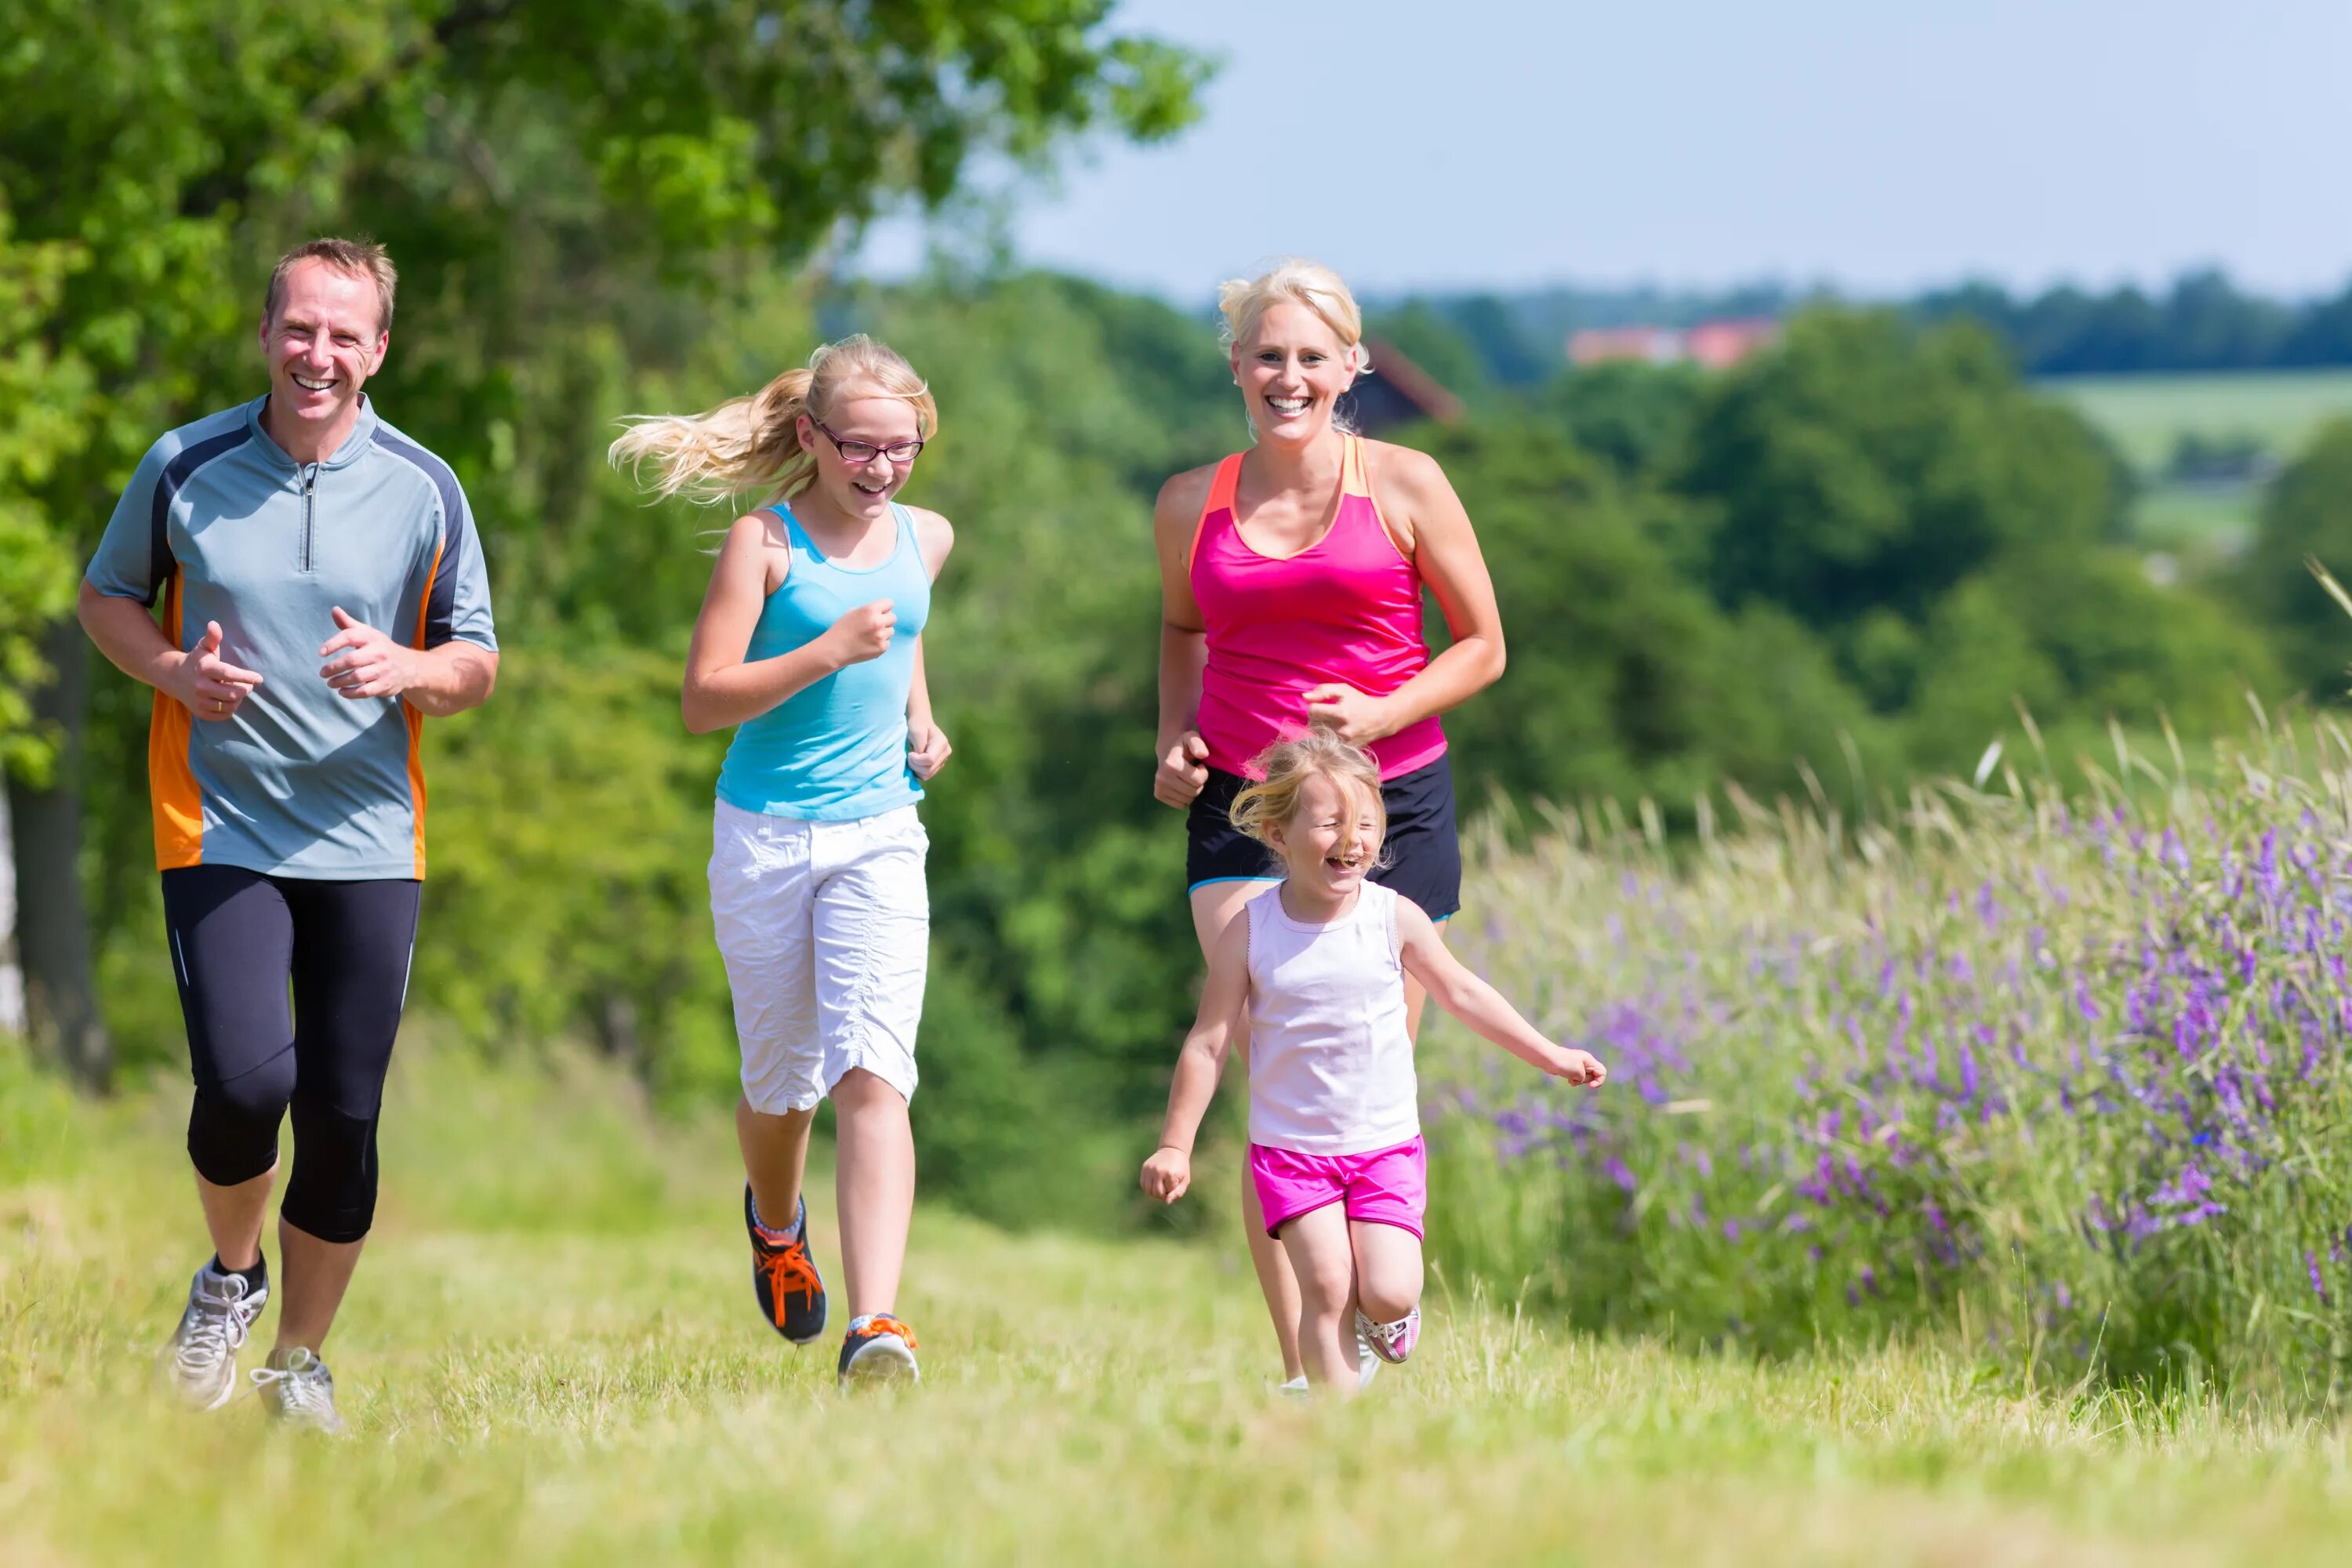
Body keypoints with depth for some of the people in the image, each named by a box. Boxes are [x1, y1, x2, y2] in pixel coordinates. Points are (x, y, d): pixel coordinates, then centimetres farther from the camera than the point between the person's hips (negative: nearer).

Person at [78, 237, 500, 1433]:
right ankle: (231, 1274, 14)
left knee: (344, 1115, 2)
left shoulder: (425, 491, 2)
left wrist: (405, 669, -15)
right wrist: (173, 671, -8)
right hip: (220, 828, -2)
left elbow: (477, 664, 8)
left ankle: (299, 1363, 19)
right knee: (245, 1080, -18)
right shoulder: (184, 467, 0)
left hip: (370, 840, 2)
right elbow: (106, 596, 13)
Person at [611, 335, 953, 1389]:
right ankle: (775, 1221, 46)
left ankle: (874, 1323, -25)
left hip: (879, 836, 2)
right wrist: (829, 651, -23)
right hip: (767, 836, -2)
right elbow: (705, 701, -14)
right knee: (782, 1081, 11)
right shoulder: (765, 542, -8)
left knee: (874, 1074, -15)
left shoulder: (925, 539, 7)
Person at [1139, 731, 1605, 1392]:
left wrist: (1550, 1056, 15)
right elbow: (1208, 1044, -2)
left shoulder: (1395, 918, -5)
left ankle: (1386, 1308, 25)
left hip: (1387, 1144, 1)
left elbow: (1462, 993, 11)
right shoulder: (1250, 931, -8)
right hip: (1292, 1147, -1)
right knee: (1325, 1286, -15)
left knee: (1387, 1294, -10)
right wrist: (1175, 1145, -2)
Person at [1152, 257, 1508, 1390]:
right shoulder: (1193, 507, 6)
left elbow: (1482, 645, 4)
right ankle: (1304, 1370, -12)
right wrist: (1175, 739, 8)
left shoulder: (1403, 485, 0)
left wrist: (1382, 714, -12)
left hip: (1391, 797, -1)